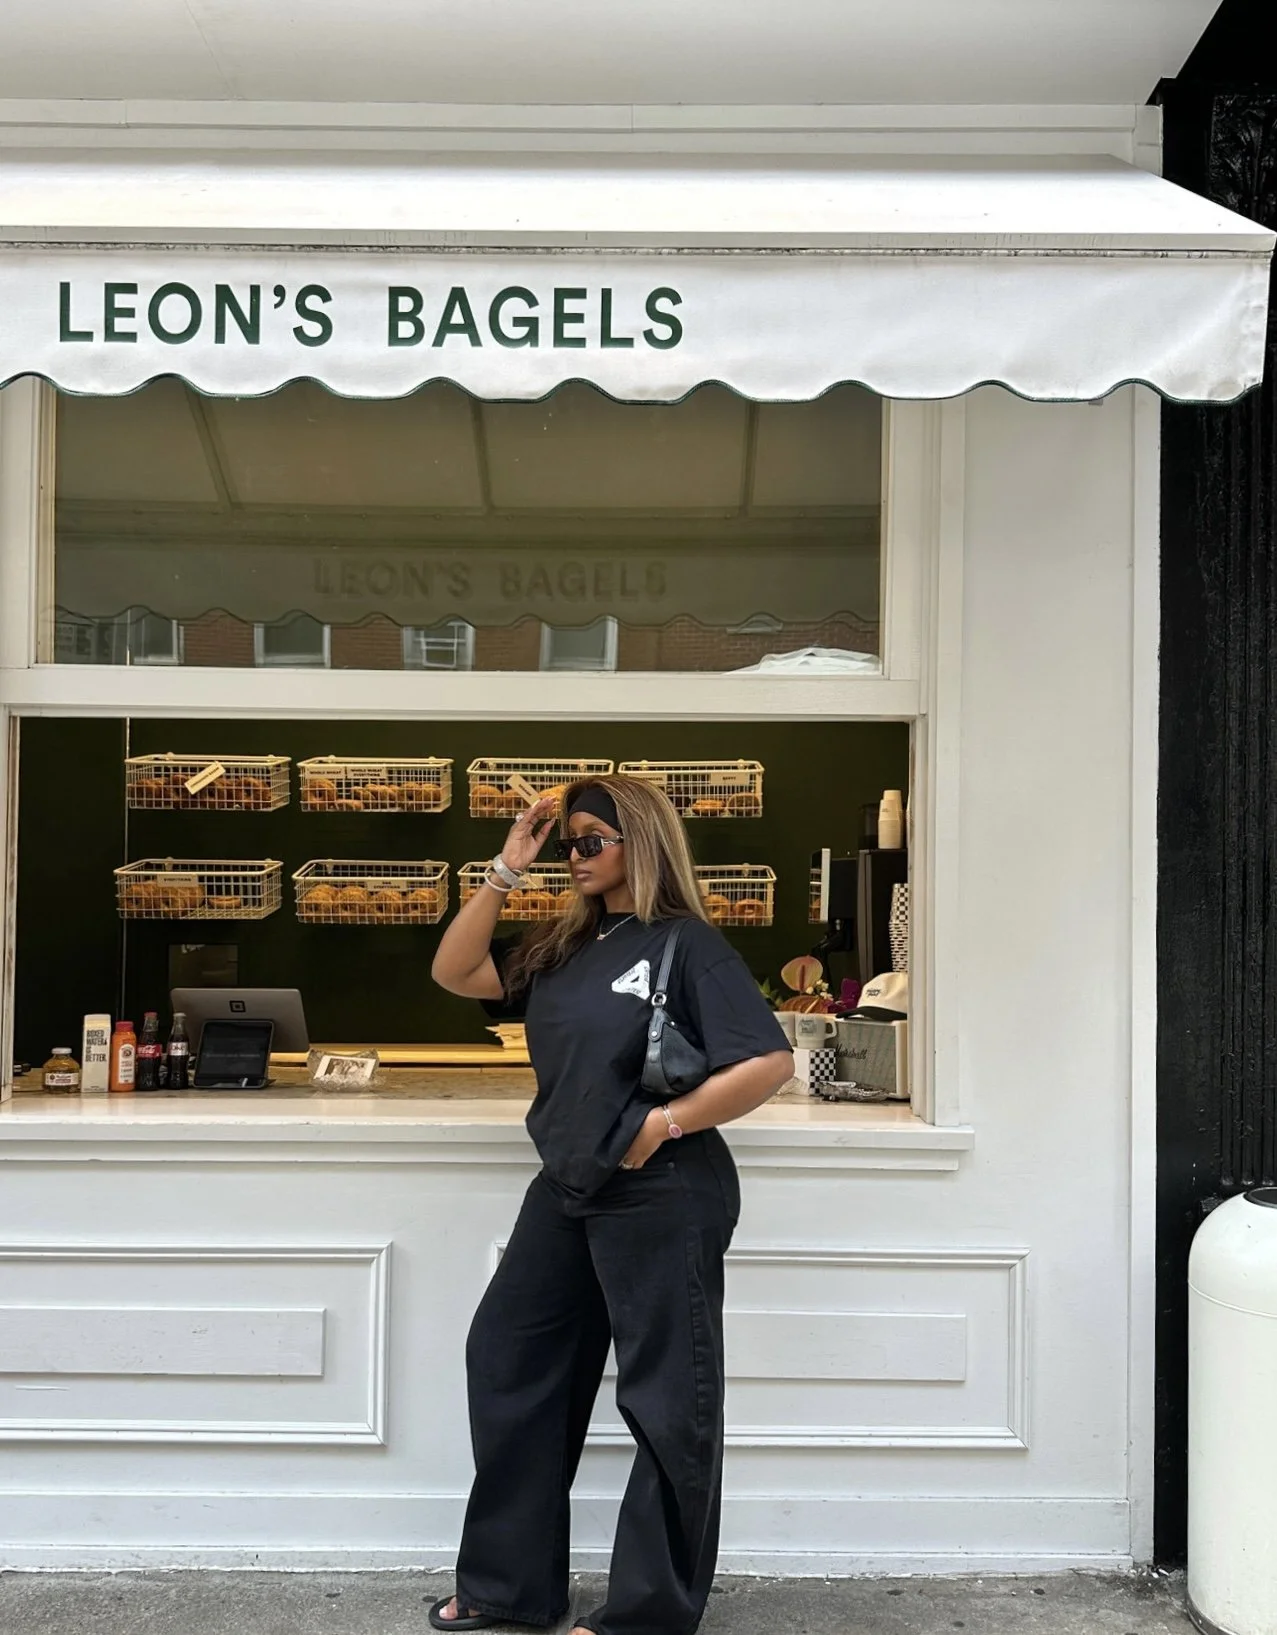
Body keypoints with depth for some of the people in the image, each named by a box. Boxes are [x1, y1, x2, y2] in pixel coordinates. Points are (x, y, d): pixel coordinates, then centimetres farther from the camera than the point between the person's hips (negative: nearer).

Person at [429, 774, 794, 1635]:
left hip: (662, 1199, -9)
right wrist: (505, 871, -1)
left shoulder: (688, 944, -12)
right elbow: (455, 973, 7)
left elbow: (770, 1062, -19)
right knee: (508, 1360, 14)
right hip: (568, 1191, 9)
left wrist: (664, 1124, -16)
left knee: (667, 1400, 3)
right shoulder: (565, 946, 10)